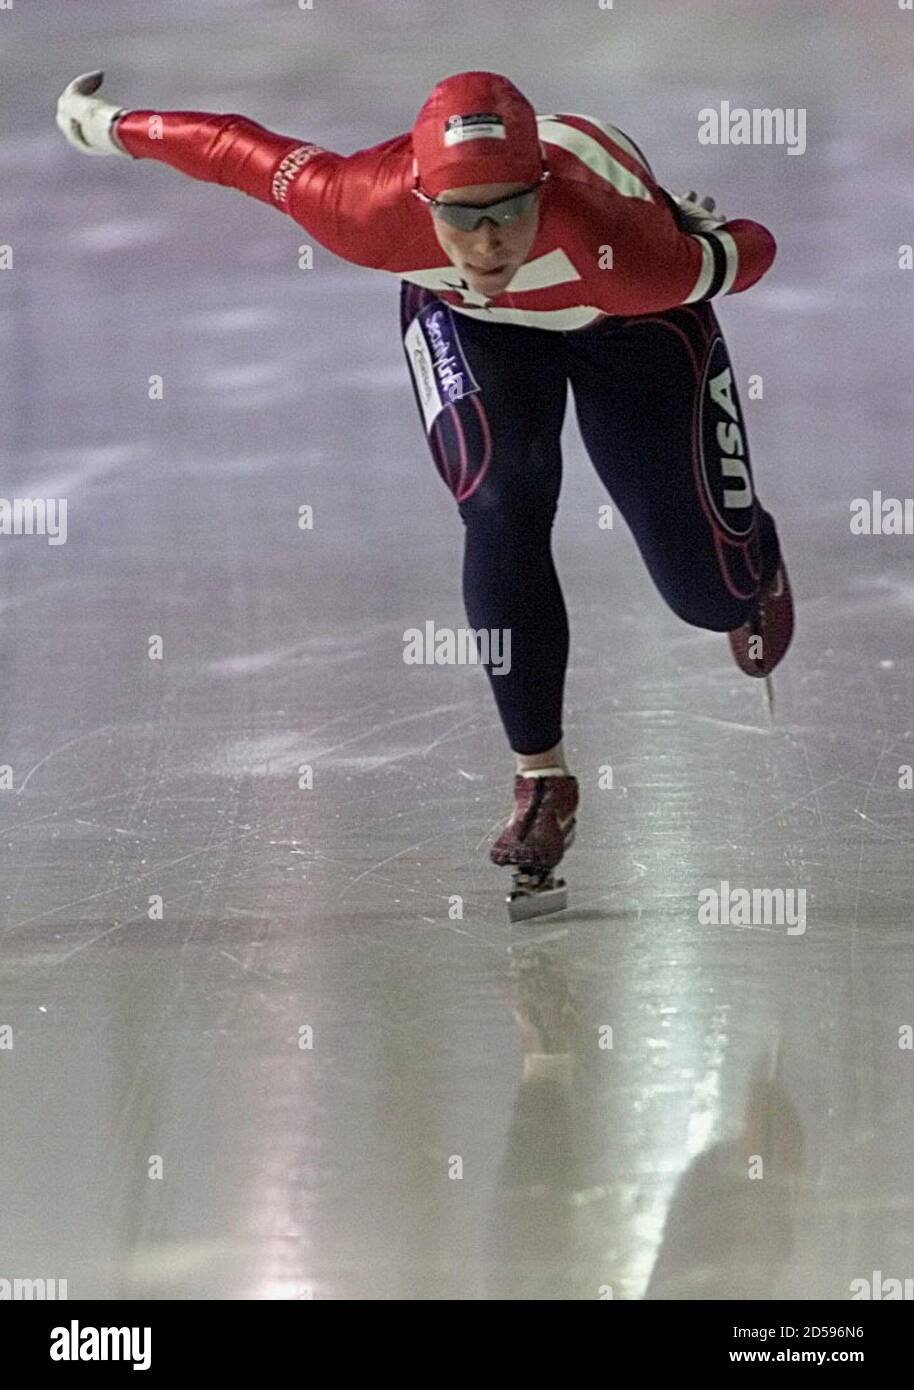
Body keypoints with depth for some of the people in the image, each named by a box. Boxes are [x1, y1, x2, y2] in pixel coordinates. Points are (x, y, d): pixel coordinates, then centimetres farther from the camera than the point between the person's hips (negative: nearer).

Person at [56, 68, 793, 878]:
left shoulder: (620, 252, -45)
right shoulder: (373, 212, -39)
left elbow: (748, 255, -27)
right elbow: (242, 151, -23)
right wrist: (110, 127, -10)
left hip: (625, 319, -1)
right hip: (465, 317, 1)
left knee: (709, 590, 1)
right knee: (501, 512, -23)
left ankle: (759, 571, 43)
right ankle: (541, 775, -5)